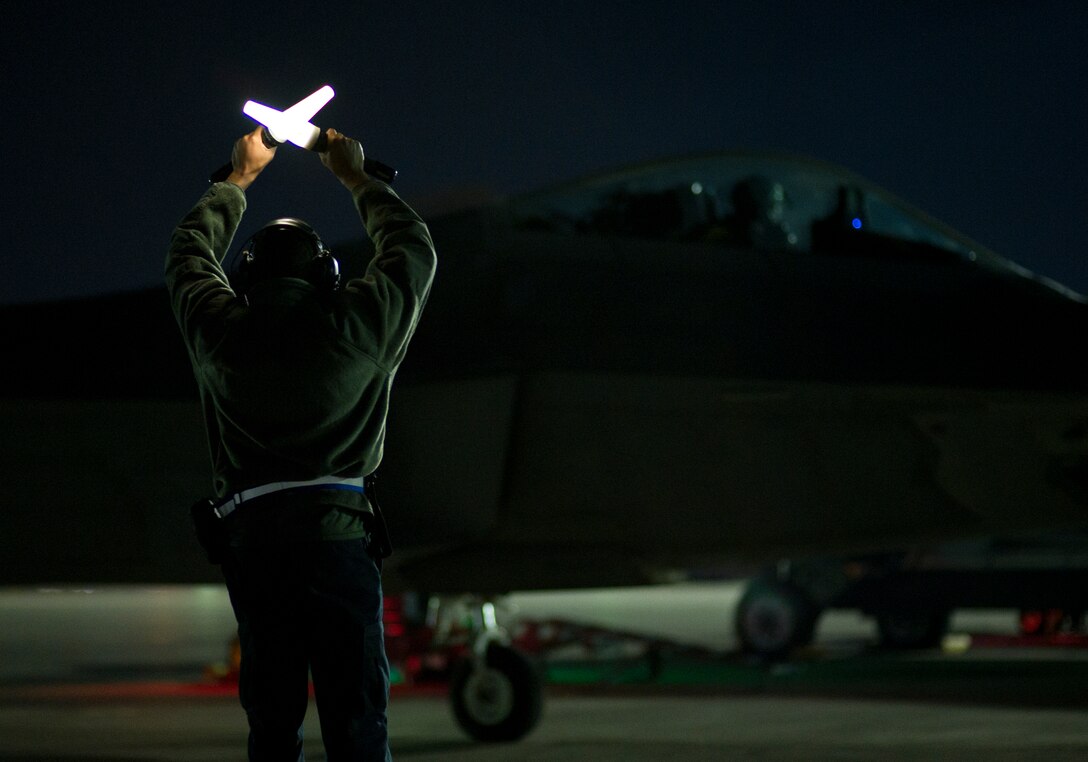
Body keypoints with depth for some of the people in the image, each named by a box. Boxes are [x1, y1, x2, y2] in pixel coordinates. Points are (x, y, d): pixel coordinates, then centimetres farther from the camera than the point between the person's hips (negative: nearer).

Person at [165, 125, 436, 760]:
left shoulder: (221, 330, 10)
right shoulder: (358, 324, 5)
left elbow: (191, 252, 31)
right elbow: (415, 248, 24)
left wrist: (239, 178, 43)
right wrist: (357, 177, 36)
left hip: (250, 535, 2)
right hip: (337, 534, -2)